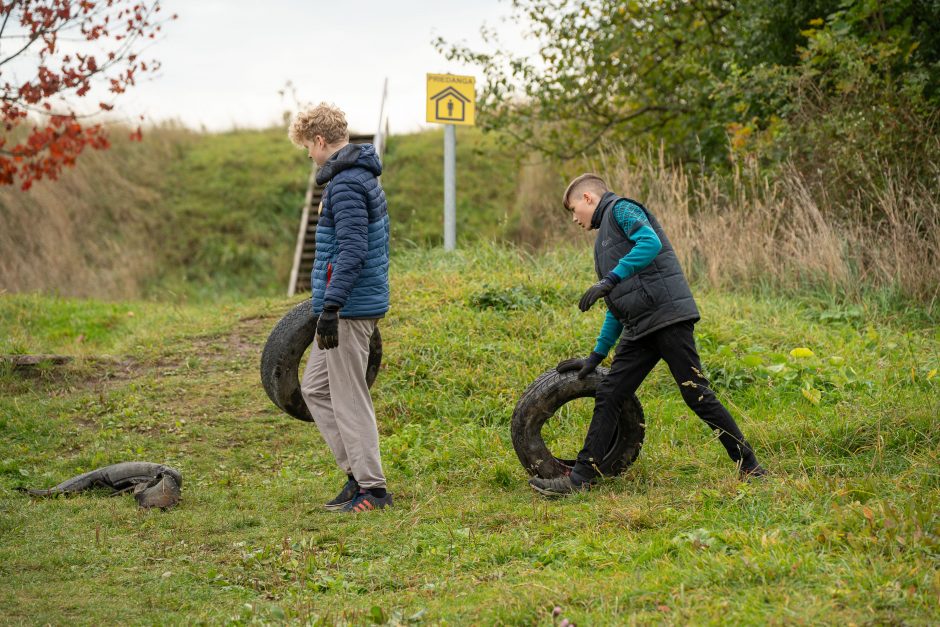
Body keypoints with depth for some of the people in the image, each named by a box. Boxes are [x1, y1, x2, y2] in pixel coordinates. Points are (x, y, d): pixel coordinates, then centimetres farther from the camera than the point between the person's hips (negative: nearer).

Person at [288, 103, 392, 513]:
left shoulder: (345, 184, -16)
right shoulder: (365, 178, 16)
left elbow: (352, 251, -25)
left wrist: (331, 306, -28)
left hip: (349, 309, -10)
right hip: (364, 304, 10)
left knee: (349, 398, -3)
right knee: (315, 388, 16)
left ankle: (372, 489, 1)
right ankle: (358, 472, 15)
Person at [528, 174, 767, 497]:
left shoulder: (620, 209, 2)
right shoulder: (605, 234, 28)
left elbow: (651, 242, -19)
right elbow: (617, 306, 29)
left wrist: (609, 279, -21)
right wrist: (596, 355, 26)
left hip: (668, 316, -9)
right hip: (639, 330, 9)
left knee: (697, 395, -9)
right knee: (608, 396, 3)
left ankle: (749, 466, 0)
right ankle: (580, 478, 3)